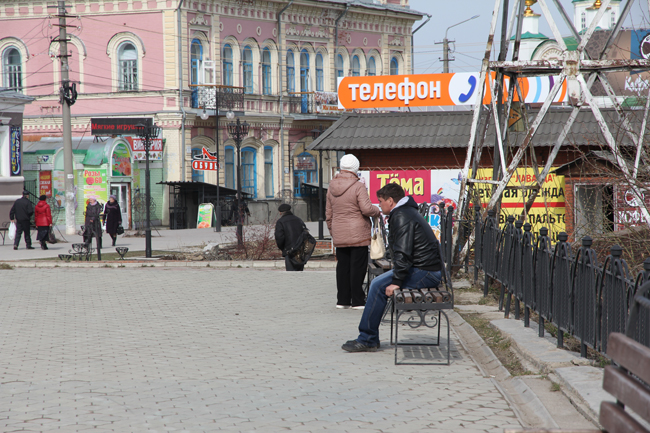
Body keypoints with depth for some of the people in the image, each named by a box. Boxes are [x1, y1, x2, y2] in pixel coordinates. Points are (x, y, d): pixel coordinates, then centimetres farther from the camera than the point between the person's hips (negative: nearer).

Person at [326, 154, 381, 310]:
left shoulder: (331, 187, 8)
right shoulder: (358, 187, -12)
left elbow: (328, 213, 14)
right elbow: (366, 209, -18)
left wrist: (332, 231, 24)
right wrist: (378, 211, 2)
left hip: (339, 235, 6)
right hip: (357, 235, -6)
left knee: (342, 266, 11)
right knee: (357, 267, -1)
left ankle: (342, 300, 14)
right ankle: (357, 301, 0)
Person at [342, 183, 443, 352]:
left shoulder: (402, 217, -14)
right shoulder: (406, 212, 20)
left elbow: (403, 252, -23)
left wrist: (396, 282, -23)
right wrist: (396, 275, 16)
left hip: (425, 273, -10)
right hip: (428, 270, 10)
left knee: (379, 286, -15)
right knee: (377, 283, 10)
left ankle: (367, 340, -11)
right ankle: (370, 338, 9)